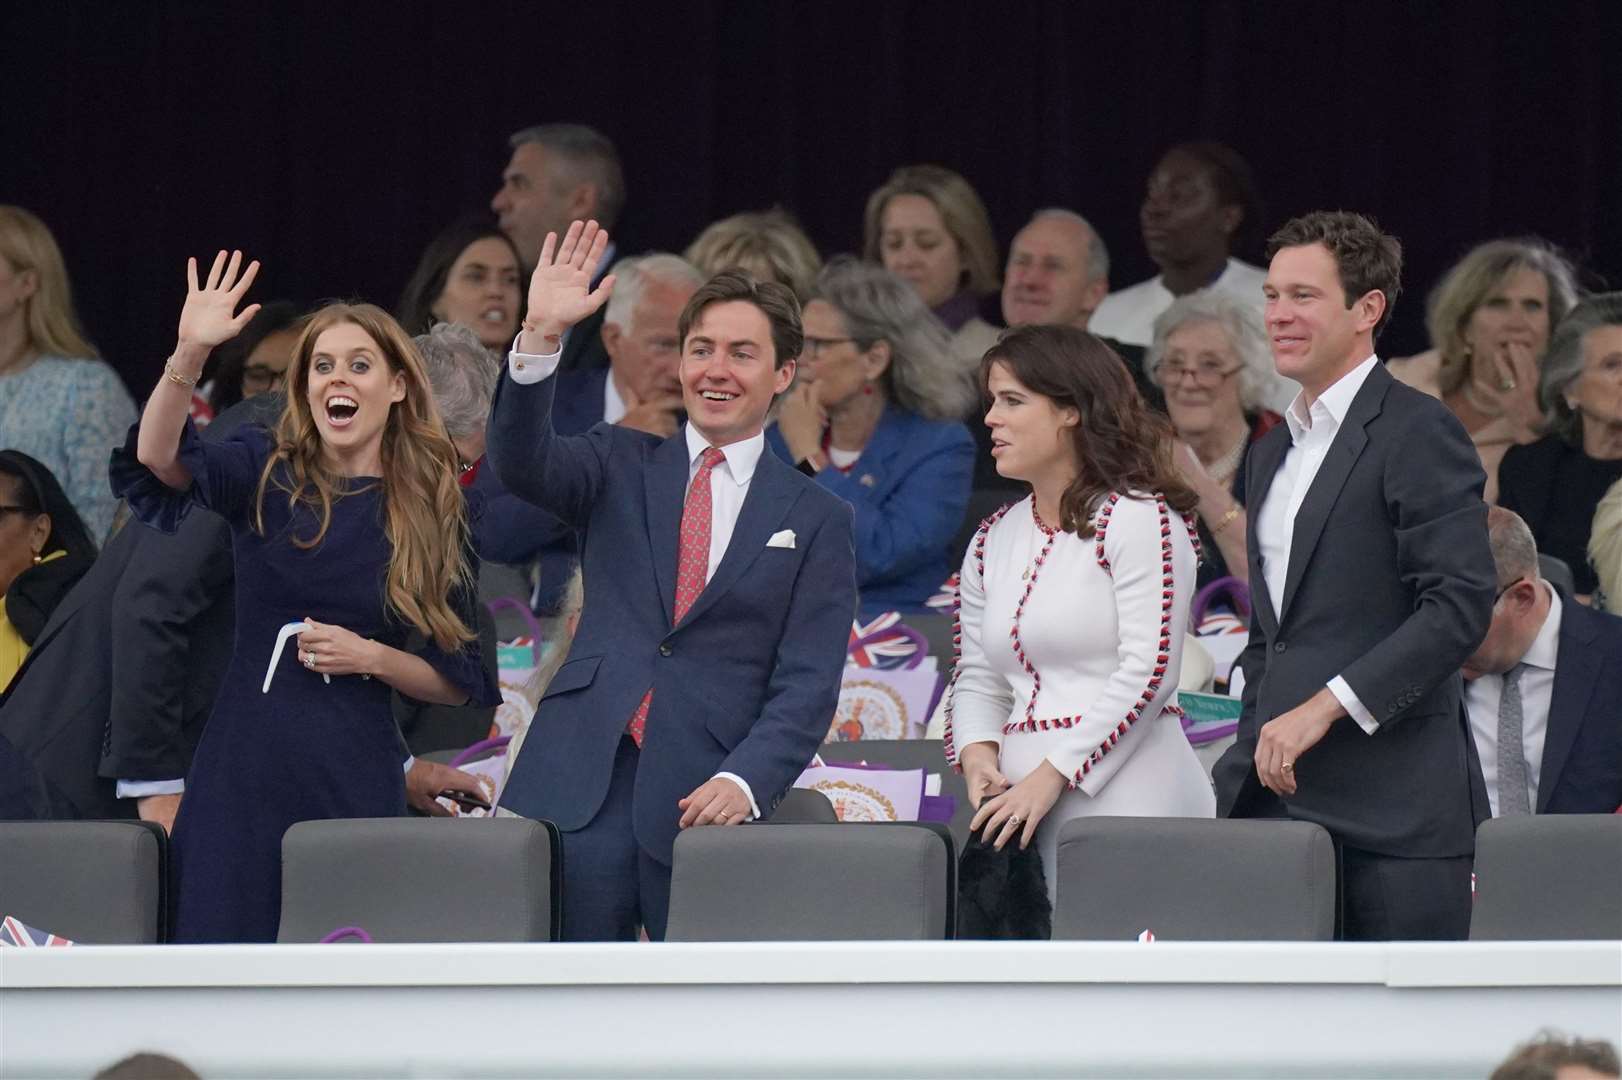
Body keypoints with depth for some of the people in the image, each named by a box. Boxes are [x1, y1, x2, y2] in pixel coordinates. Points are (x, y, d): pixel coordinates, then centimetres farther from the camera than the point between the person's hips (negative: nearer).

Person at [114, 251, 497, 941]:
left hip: (354, 779, 0)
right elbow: (157, 462, -15)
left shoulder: (436, 519, 7)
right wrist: (188, 356, -30)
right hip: (241, 771, 0)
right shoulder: (265, 475, 6)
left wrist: (372, 657, -8)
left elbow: (459, 684, 9)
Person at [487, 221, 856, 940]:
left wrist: (744, 782, -14)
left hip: (702, 797, -1)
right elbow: (522, 463, -5)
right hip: (582, 792, 1)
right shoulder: (622, 468, 15)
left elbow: (806, 685, 2)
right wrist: (541, 337, -20)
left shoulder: (815, 519, 9)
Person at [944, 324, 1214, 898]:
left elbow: (1148, 672, -12)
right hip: (1023, 800, 6)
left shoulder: (1140, 520, -4)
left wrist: (1051, 776, -16)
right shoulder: (994, 540, 18)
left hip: (1123, 790, -6)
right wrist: (977, 755, -2)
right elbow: (978, 677, 20)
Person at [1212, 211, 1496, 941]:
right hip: (1276, 798, 7)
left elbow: (1461, 604, -14)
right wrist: (1258, 745, 13)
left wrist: (1325, 706, -18)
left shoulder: (1419, 434, -5)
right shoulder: (1272, 453, 22)